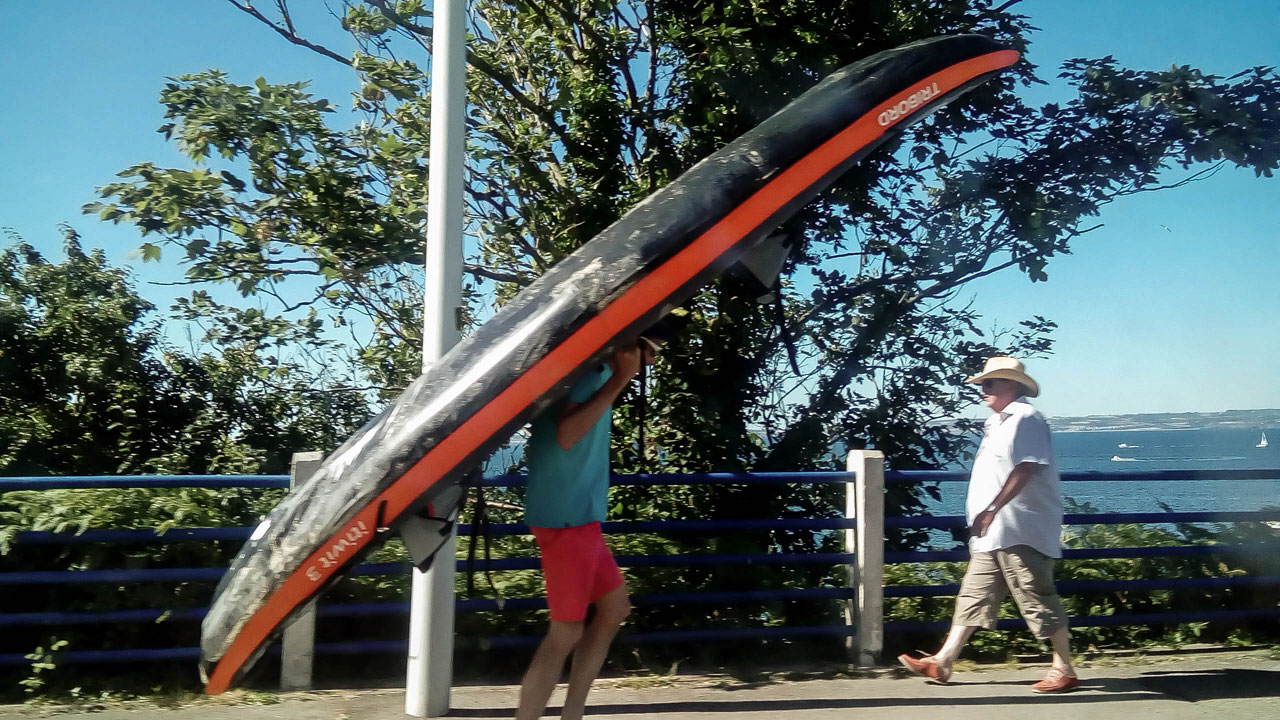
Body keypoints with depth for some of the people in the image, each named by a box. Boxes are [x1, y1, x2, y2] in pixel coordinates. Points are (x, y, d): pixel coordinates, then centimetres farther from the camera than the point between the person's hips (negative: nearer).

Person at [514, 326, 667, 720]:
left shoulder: (597, 370, 13)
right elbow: (567, 435, -29)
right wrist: (619, 381, -25)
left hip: (578, 515, 11)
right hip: (566, 516, -11)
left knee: (614, 605, 18)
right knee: (566, 632, -4)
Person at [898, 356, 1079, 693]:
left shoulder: (1025, 417, -11)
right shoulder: (997, 422, 19)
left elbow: (1024, 469, -21)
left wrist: (991, 509, -24)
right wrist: (981, 515, 22)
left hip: (1020, 532, -10)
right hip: (995, 533, 10)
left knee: (1040, 602, 0)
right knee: (973, 597, 9)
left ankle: (1064, 671, 13)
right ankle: (942, 663, 12)